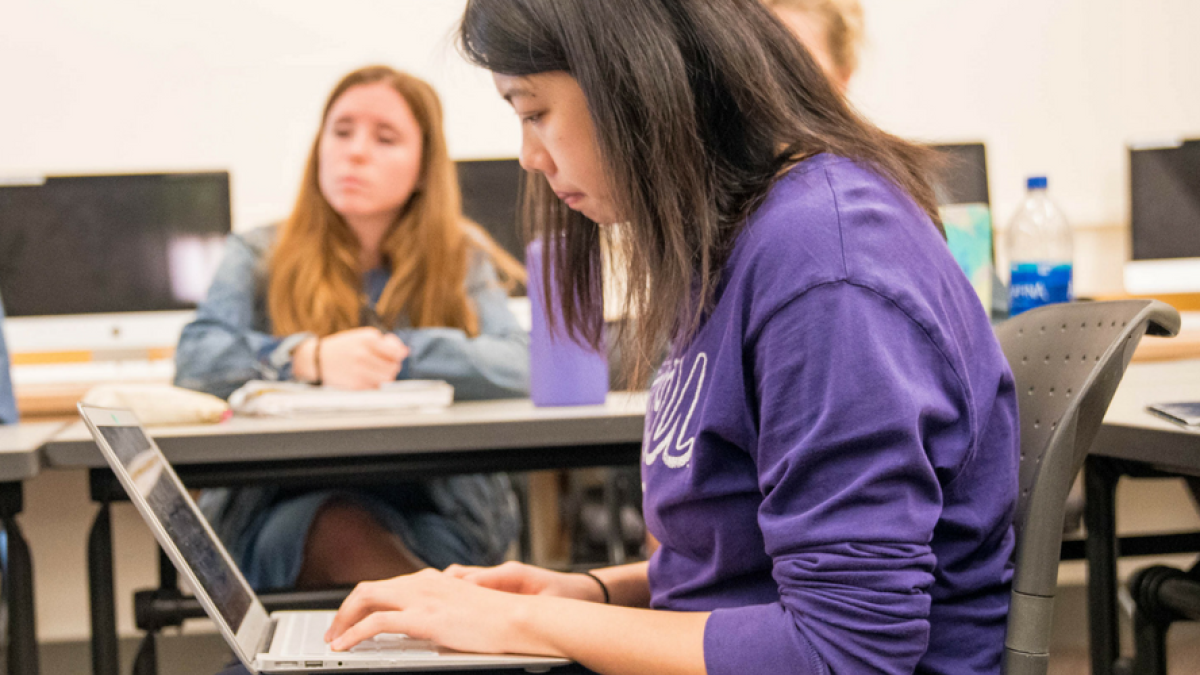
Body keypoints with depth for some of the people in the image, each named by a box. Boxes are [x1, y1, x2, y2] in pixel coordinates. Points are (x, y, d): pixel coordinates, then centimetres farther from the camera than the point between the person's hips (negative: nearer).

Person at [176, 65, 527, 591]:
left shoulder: (460, 260, 13)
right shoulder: (259, 257, 13)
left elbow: (518, 366, -6)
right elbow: (196, 360, -6)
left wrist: (394, 353, -17)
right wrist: (311, 359, -23)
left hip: (433, 518, -1)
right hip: (290, 508, 1)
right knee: (338, 528, -35)